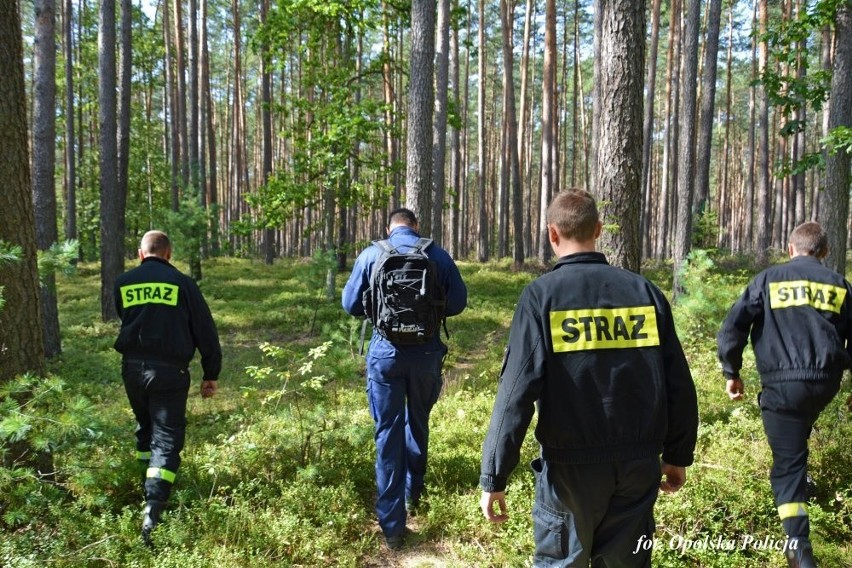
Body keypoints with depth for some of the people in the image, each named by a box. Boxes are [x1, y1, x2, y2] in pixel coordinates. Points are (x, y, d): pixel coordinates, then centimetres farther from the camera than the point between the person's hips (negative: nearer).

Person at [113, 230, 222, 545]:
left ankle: (145, 491, 35)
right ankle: (152, 512, -16)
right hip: (169, 370, -4)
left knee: (145, 427, 25)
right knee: (166, 438, -3)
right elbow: (205, 330, -2)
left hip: (132, 367, 4)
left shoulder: (123, 282, 7)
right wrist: (211, 373, 5)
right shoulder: (182, 282, -2)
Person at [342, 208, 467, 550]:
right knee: (417, 423, 23)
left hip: (386, 352, -1)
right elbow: (458, 302, 1)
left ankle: (392, 525, 6)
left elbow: (351, 304, 0)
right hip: (426, 353, 1)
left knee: (388, 432, 4)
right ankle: (413, 494, 38)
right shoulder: (438, 255, -1)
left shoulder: (371, 254, -2)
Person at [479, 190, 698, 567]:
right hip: (639, 463, 3)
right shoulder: (645, 291, 1)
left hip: (571, 465, -3)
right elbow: (679, 385, 3)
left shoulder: (541, 295, -9)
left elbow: (517, 393, -14)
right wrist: (677, 455, 16)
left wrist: (494, 477, -8)